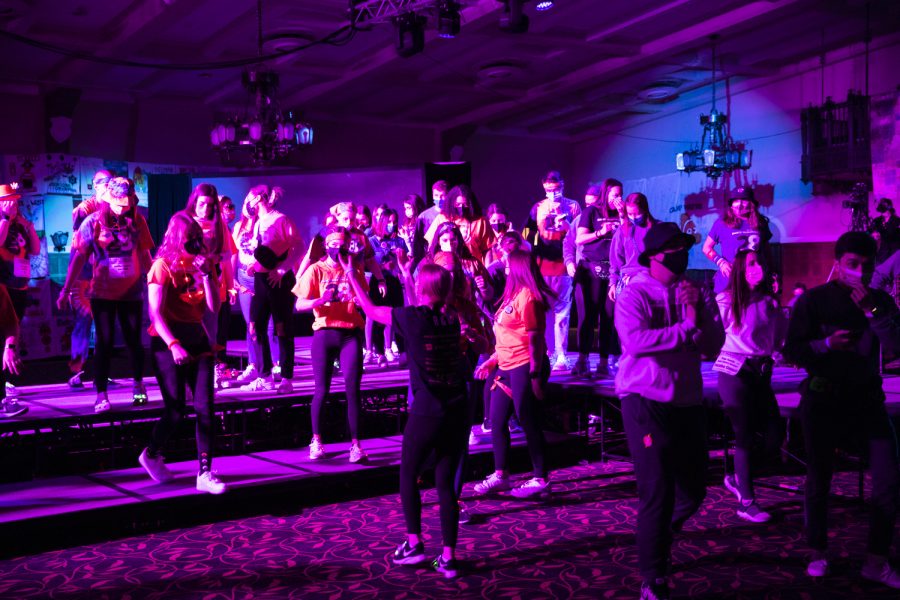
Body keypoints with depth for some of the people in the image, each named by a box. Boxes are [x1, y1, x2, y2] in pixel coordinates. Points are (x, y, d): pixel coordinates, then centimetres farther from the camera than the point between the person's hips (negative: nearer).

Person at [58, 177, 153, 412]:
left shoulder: (137, 220, -2)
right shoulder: (93, 222, -8)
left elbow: (144, 254, 6)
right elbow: (79, 258, -8)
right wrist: (66, 290, -11)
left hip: (131, 293, 2)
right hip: (102, 293, -2)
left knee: (134, 340, 11)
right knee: (105, 343, 0)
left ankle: (138, 384, 31)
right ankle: (101, 394, 7)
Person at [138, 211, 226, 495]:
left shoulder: (203, 263, 8)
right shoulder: (163, 266, -6)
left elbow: (214, 308, 0)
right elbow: (156, 314, -13)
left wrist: (206, 274, -11)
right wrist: (173, 345, -26)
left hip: (197, 340, 5)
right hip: (167, 341, -5)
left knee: (205, 408, -4)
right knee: (176, 410, -6)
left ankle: (205, 474, -1)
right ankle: (151, 454, 22)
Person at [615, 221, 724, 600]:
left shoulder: (695, 293, 8)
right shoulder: (634, 293, -7)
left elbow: (714, 346, 1)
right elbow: (635, 340, -24)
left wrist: (698, 311, -14)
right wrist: (685, 328, -17)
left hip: (688, 401, 6)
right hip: (647, 401, -6)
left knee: (693, 491, 14)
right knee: (657, 492, -4)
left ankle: (658, 535, 44)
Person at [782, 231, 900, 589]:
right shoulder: (814, 300, -6)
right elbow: (792, 351, -9)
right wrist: (826, 344, -25)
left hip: (867, 397, 3)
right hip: (823, 398, -3)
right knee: (819, 478, 5)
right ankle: (818, 554, 22)